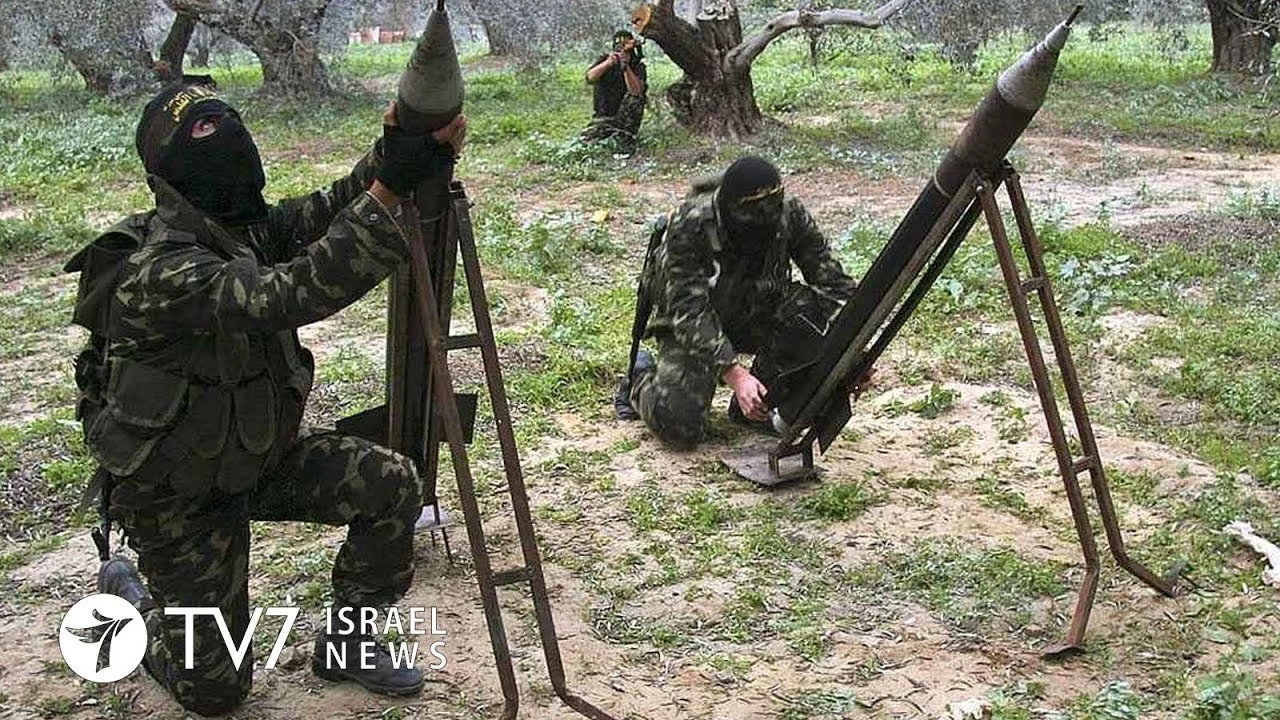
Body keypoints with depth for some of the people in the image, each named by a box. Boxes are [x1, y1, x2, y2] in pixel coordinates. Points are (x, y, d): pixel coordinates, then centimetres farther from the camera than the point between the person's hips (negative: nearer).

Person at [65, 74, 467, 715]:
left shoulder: (248, 230, -6)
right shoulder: (155, 270, -32)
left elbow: (332, 207, -18)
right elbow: (287, 296, -46)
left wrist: (400, 152, -40)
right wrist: (390, 188, -52)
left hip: (256, 457, 7)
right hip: (178, 494, -7)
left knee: (391, 487, -9)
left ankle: (345, 645, 11)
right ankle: (125, 594, 32)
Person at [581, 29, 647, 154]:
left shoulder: (637, 66, -6)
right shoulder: (604, 59, -1)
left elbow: (636, 91, -26)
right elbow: (590, 77, -20)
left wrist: (626, 67, -36)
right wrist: (608, 63, -34)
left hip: (623, 115, -2)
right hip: (602, 116, 2)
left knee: (634, 99, -31)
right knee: (586, 140, -19)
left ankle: (625, 139, -19)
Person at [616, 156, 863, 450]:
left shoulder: (791, 216, -20)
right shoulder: (688, 226, -31)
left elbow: (833, 280, -15)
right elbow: (689, 311, -35)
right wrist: (735, 375, -45)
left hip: (757, 315, 4)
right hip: (689, 326, -4)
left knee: (819, 313, -27)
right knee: (678, 426, -24)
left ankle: (763, 403, -5)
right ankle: (642, 380, 13)